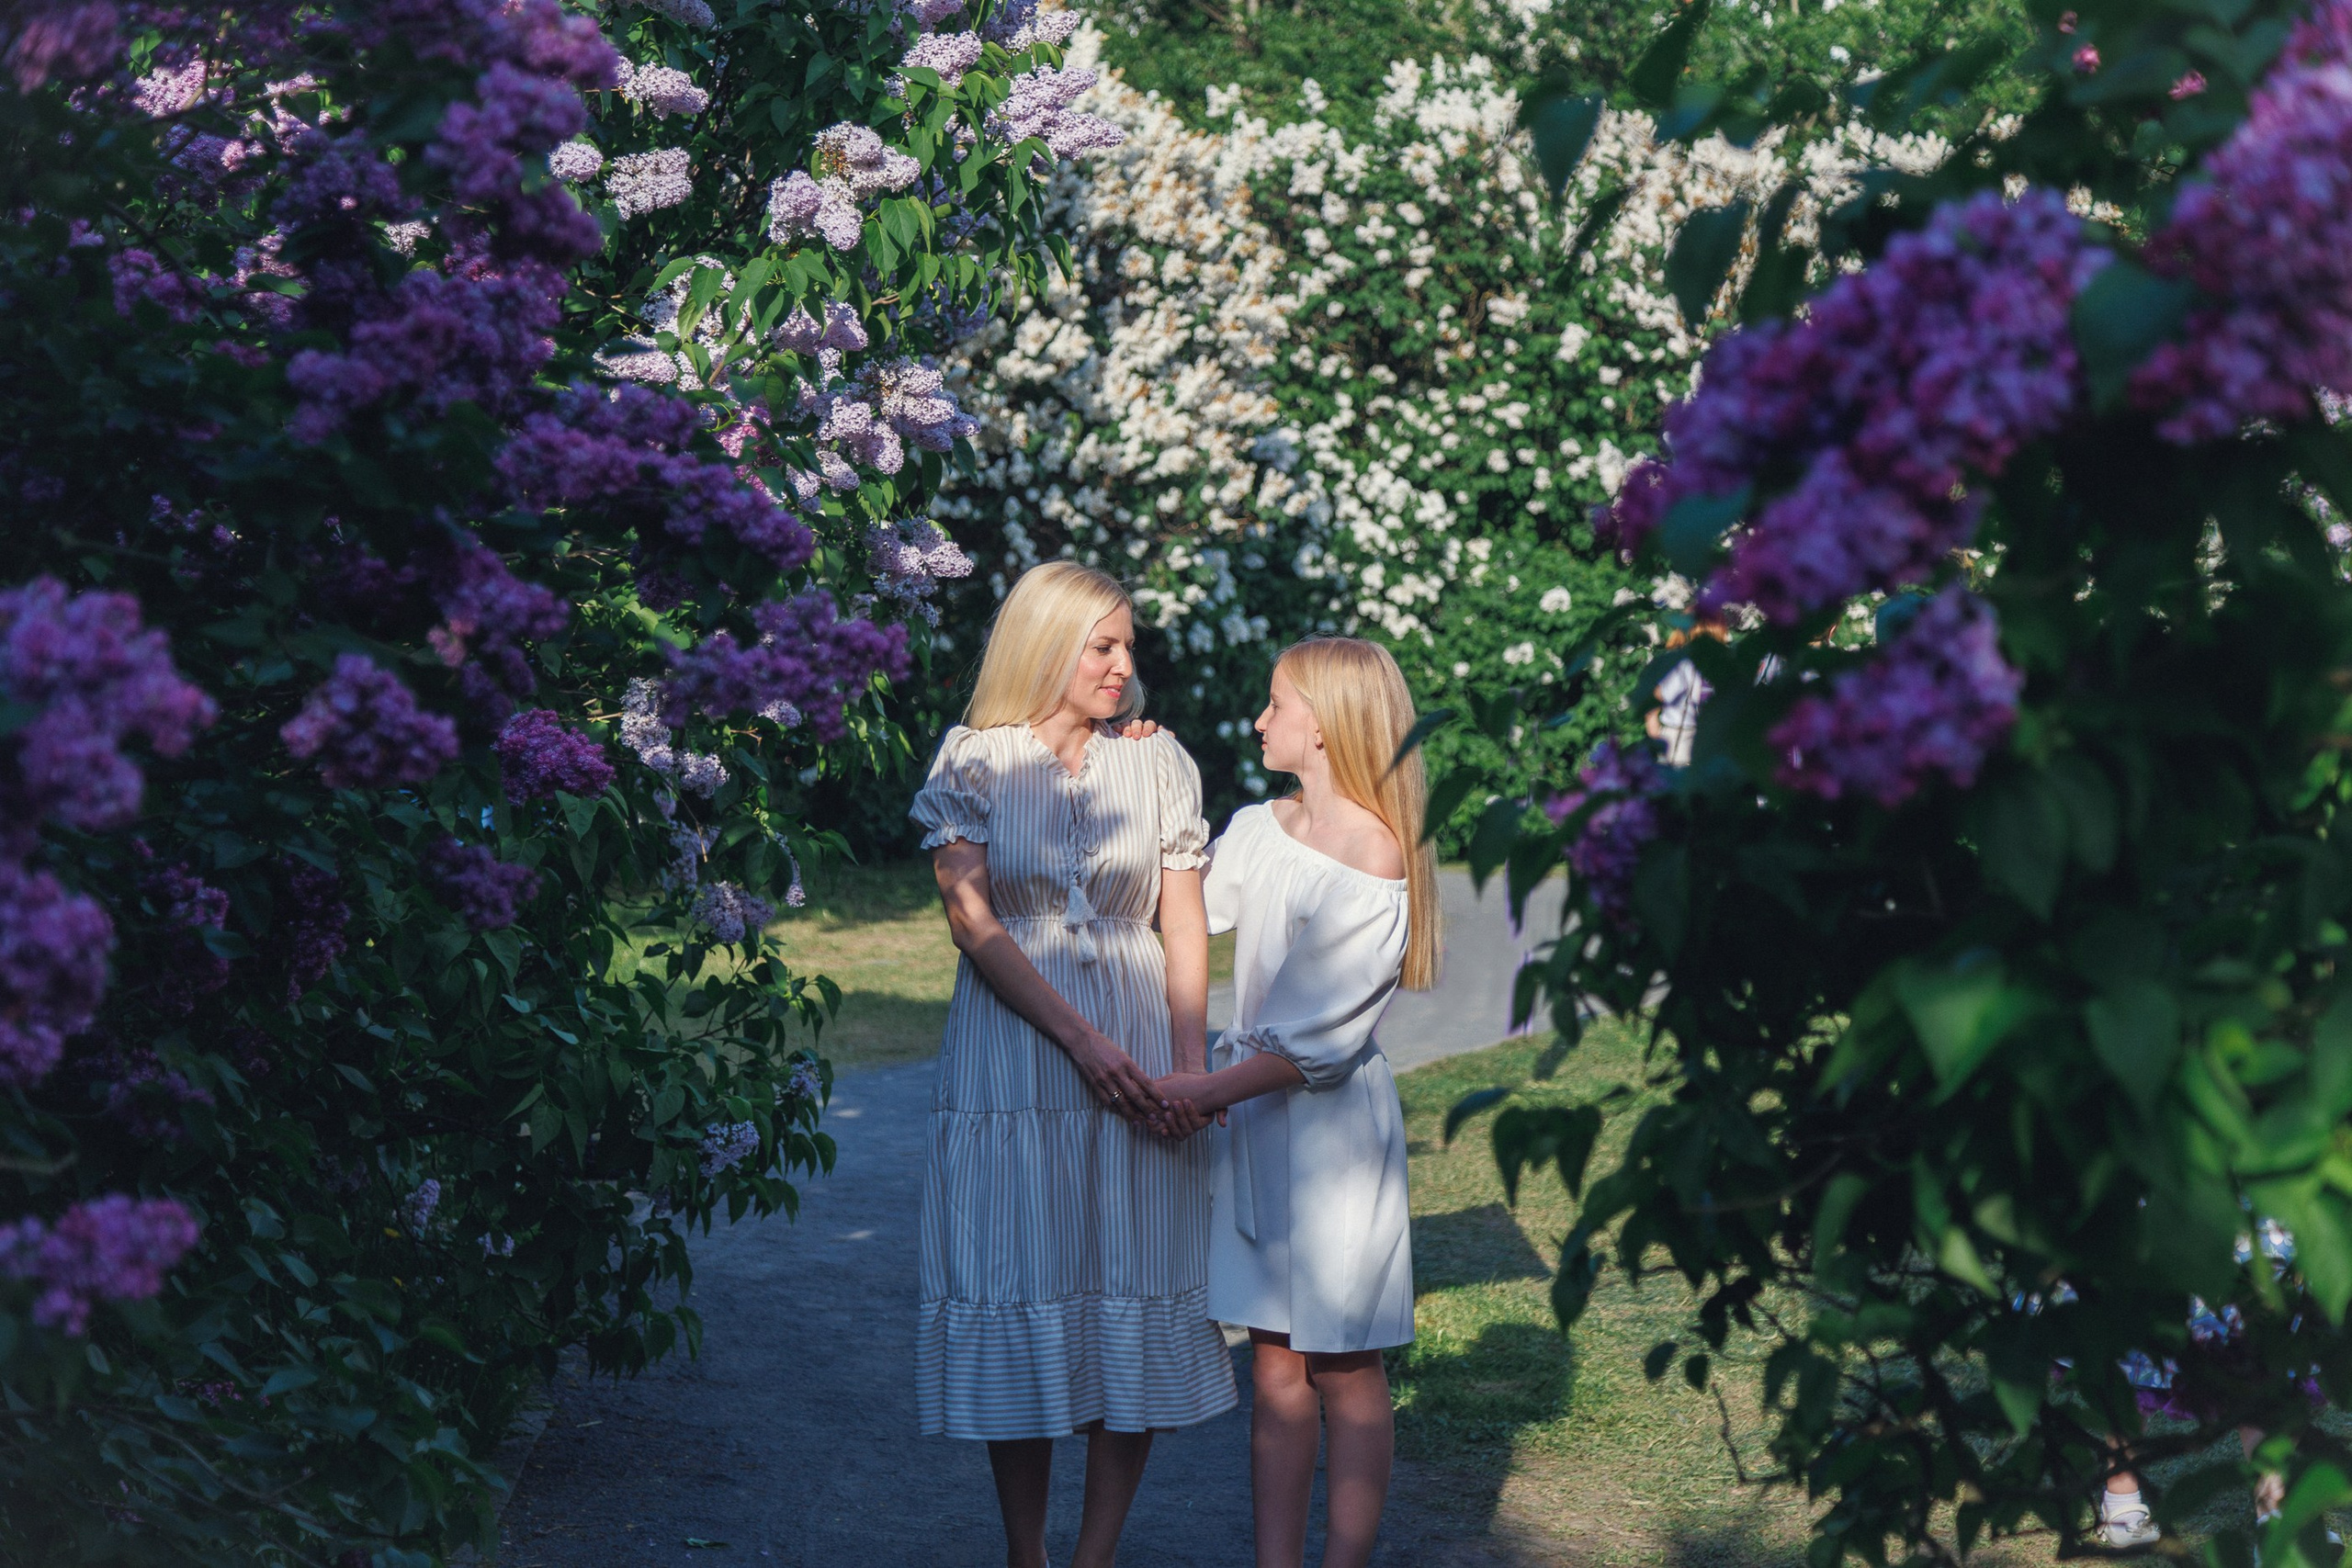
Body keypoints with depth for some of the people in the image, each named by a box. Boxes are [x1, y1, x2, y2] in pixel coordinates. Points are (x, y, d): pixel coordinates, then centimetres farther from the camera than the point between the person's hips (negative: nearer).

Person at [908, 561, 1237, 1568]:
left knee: (1139, 1302, 1)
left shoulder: (1159, 765, 5)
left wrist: (1188, 1065, -8)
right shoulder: (973, 764, -1)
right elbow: (972, 919, -7)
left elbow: (1184, 925, 4)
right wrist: (1081, 1040, -14)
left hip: (1140, 1058, 2)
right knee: (1020, 1294, 1)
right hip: (1012, 1056, -2)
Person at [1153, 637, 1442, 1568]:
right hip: (1253, 1116, 6)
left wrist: (1209, 1090, -14)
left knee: (1344, 1368, 3)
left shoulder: (1375, 867, -14)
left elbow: (1319, 1044, -16)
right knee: (1275, 1362, 8)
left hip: (1333, 1123, -6)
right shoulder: (1256, 831, 7)